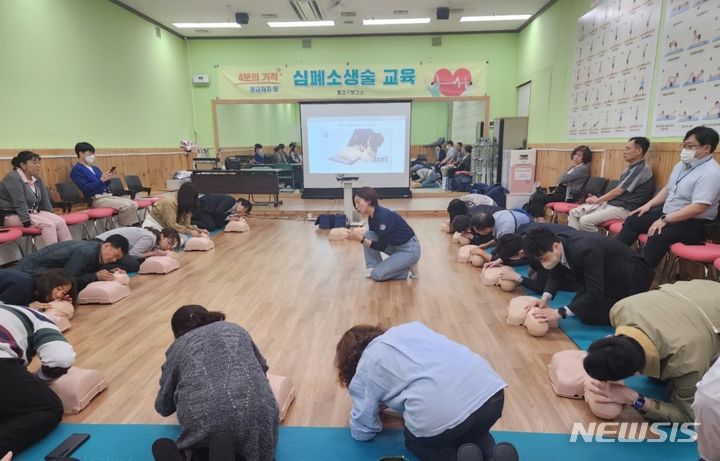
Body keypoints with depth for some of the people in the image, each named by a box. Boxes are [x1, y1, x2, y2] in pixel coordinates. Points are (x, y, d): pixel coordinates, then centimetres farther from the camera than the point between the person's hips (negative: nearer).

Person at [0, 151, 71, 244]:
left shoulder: (37, 180, 7)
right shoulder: (13, 178, -17)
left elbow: (45, 200, 10)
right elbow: (20, 204, -24)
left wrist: (51, 217, 3)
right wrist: (28, 224, -28)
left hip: (33, 213, 7)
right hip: (13, 215, -7)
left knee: (60, 221, -16)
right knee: (48, 224, -28)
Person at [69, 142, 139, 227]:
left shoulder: (95, 168, 21)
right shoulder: (77, 170, -4)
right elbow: (85, 189, -16)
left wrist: (108, 178, 1)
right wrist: (101, 180, -23)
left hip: (107, 195, 8)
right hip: (95, 199, -8)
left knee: (133, 204, -8)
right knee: (125, 206, -26)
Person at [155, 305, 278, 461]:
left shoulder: (178, 346, 23)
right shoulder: (236, 329, 28)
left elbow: (163, 406, 27)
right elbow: (262, 368, 38)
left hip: (204, 418, -1)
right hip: (256, 408, 1)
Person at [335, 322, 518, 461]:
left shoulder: (364, 372, 16)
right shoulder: (410, 327, 29)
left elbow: (362, 432, 20)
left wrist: (379, 402, 40)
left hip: (438, 416, -5)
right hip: (491, 390, 5)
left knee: (416, 441, 30)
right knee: (474, 432, 38)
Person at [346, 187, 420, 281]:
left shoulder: (383, 216, -27)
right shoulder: (372, 217, 0)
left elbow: (381, 246, -24)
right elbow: (373, 239, 14)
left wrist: (360, 238, -26)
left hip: (409, 250, -9)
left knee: (377, 274, -18)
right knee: (368, 235, -7)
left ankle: (407, 269, 2)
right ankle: (372, 268, -1)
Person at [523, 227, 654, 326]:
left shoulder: (584, 251, -40)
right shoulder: (559, 242, -16)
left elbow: (595, 293, -38)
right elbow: (556, 274, 0)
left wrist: (560, 313, -42)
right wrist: (546, 297, -19)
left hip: (627, 278, -8)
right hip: (608, 274, 8)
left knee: (587, 315, -14)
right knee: (578, 307, 6)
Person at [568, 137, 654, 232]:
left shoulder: (641, 169, -13)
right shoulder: (632, 168, 18)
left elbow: (618, 191, -14)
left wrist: (597, 200, -2)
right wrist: (598, 199, 9)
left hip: (623, 209, -10)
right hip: (609, 203, 10)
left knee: (585, 221, -29)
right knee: (574, 213, -2)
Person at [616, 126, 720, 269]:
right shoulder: (683, 164, 7)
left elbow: (698, 208, -27)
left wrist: (665, 220, -27)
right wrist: (649, 204, 6)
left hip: (693, 223, -9)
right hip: (667, 212, 9)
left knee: (658, 235, -33)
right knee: (632, 220, 0)